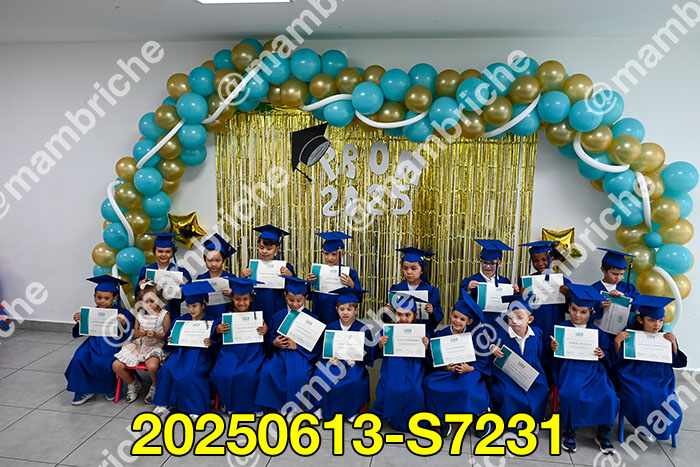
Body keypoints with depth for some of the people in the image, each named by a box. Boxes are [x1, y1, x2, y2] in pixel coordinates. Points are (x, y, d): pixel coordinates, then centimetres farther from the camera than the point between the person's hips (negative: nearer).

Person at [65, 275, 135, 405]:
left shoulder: (120, 313, -7)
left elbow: (126, 335, -10)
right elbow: (80, 332, 12)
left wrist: (123, 323, -29)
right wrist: (79, 322, -7)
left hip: (111, 344, -4)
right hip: (94, 342, 4)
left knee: (103, 363, -27)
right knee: (79, 359, -20)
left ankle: (111, 387, 5)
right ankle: (85, 390, 2)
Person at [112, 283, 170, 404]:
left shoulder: (164, 315, -3)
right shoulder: (140, 315, 9)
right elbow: (133, 335, 14)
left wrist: (155, 334, -19)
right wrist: (139, 333, -9)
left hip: (156, 345, -5)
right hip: (138, 344, 5)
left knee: (152, 366, -36)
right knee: (116, 365, -11)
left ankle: (155, 386, -1)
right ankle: (133, 384, 17)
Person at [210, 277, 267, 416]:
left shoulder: (257, 316, 4)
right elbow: (216, 337, 3)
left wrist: (265, 331, -18)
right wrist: (218, 330, -18)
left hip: (252, 353, -1)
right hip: (230, 352, 2)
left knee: (250, 375, -27)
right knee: (222, 374, -22)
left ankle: (253, 405, 4)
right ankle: (230, 403, 10)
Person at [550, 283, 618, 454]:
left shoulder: (596, 331, 12)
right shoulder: (561, 328, 6)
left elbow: (609, 353, 16)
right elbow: (554, 355, 5)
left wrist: (603, 355, -6)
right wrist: (553, 348, -18)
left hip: (594, 371, 2)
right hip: (570, 368, -2)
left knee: (608, 396, -24)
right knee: (571, 394, -32)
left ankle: (603, 435, 1)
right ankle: (570, 432, -8)